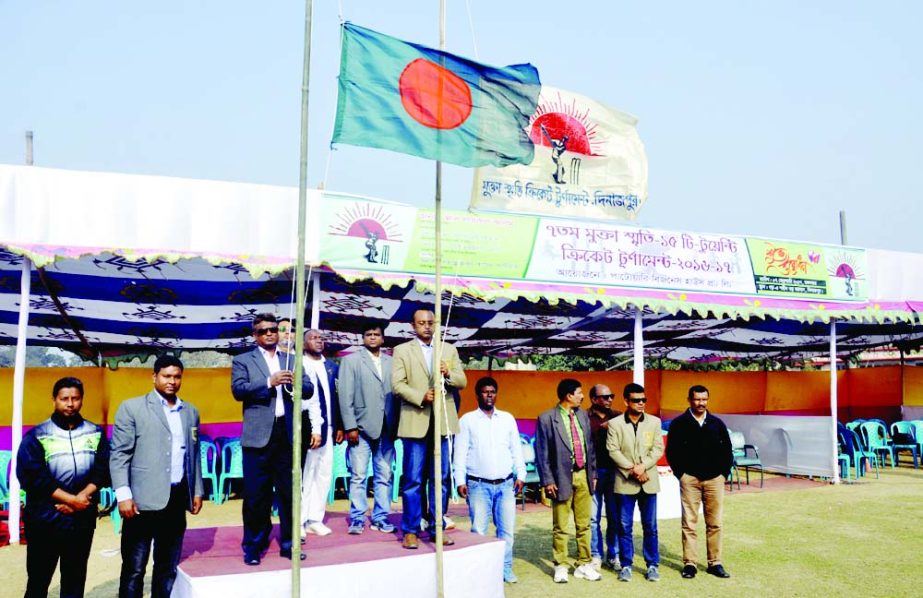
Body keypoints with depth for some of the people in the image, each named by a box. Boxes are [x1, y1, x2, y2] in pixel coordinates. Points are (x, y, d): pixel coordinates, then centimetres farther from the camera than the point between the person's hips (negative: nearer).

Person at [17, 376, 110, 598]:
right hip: (45, 521, -2)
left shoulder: (96, 433, 5)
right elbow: (31, 476, -12)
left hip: (83, 520, 2)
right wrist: (71, 499, -16)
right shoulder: (37, 436, -3)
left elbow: (103, 470, 0)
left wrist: (81, 498, -15)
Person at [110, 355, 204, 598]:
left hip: (177, 499, 4)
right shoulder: (132, 408, -1)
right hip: (144, 499, -4)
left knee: (169, 568, 13)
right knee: (134, 568, 4)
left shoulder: (191, 412, 13)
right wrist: (123, 495, -12)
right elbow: (119, 454, -5)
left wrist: (197, 490, 12)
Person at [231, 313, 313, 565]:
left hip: (287, 434, 3)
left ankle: (288, 544, 20)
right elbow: (238, 390, -9)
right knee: (256, 495, 2)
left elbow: (309, 390, 9)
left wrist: (297, 382, -12)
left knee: (289, 492, 8)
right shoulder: (243, 360, 7)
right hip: (258, 436, -3)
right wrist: (269, 382, -18)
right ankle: (253, 546, 15)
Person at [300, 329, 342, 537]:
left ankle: (315, 519, 18)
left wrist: (339, 426, 12)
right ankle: (299, 521, 10)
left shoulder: (331, 366, 13)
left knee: (324, 474, 8)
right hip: (308, 429, -6)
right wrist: (314, 430, -16)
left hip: (327, 429, 6)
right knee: (305, 475, 0)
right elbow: (308, 398, -12)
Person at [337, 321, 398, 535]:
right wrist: (350, 426, -8)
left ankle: (380, 518, 15)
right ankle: (357, 520, 9)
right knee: (358, 476, 0)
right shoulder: (351, 360, 6)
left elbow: (396, 393, 8)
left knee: (384, 477, 6)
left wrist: (395, 426, 2)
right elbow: (345, 396, 0)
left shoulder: (391, 362, 12)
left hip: (386, 429, 3)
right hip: (361, 428, -2)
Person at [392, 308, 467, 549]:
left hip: (442, 421, 3)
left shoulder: (449, 350, 14)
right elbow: (397, 384, -4)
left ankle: (437, 529, 16)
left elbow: (462, 381, 8)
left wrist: (448, 373, -13)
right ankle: (410, 531, 9)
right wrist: (421, 397, -18)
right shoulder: (402, 350, 6)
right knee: (413, 479, 0)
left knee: (441, 479, 7)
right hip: (415, 421, -3)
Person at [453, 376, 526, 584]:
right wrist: (460, 480, -6)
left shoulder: (508, 419, 11)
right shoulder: (467, 420, 4)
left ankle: (505, 569, 15)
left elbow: (516, 449, 12)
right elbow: (460, 452, 1)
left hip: (506, 484, 3)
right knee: (479, 530, -2)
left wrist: (520, 475, 4)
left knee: (507, 529, 4)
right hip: (478, 485, -2)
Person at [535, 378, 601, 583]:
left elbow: (590, 446, 14)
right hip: (562, 478, -5)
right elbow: (542, 453, -7)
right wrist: (547, 480, -10)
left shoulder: (583, 416, 8)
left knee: (584, 524, 12)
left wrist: (593, 473, 11)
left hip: (583, 476, 5)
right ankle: (561, 566, 17)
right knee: (561, 527, 5)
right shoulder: (547, 419, -8)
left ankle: (583, 565, 23)